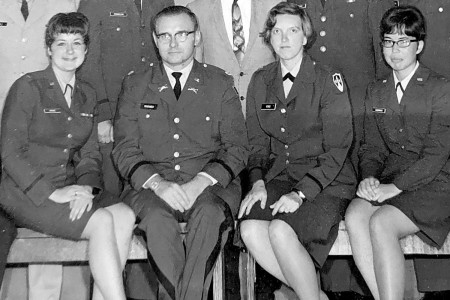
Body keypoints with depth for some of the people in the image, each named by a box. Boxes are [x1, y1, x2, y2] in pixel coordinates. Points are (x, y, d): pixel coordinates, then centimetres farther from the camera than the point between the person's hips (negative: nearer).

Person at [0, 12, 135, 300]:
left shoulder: (88, 95, 14)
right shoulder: (28, 87, -3)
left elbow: (90, 153, 12)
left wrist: (87, 186, -9)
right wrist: (51, 193, -18)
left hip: (72, 187, 5)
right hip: (27, 191, -5)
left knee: (125, 216, -22)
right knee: (102, 222, -27)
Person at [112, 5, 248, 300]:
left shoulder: (220, 84, 12)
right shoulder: (134, 86, 14)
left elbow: (236, 147, 5)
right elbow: (125, 149, 5)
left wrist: (201, 182, -14)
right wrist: (158, 183, -14)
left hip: (209, 184, 0)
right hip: (152, 185, 1)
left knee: (211, 213, -33)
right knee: (158, 218, -32)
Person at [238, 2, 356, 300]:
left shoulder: (329, 80, -4)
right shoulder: (260, 82, 10)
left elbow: (337, 148, -8)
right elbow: (258, 142, 12)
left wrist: (300, 193, -18)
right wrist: (258, 182, -6)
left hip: (326, 181, -4)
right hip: (279, 177, 4)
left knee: (280, 230, -29)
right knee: (250, 229, -24)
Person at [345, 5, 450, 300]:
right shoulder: (376, 91, 16)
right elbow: (372, 146, 13)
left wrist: (394, 187, -19)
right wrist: (369, 177, -9)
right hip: (389, 178, 5)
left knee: (381, 222, -30)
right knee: (355, 215, -26)